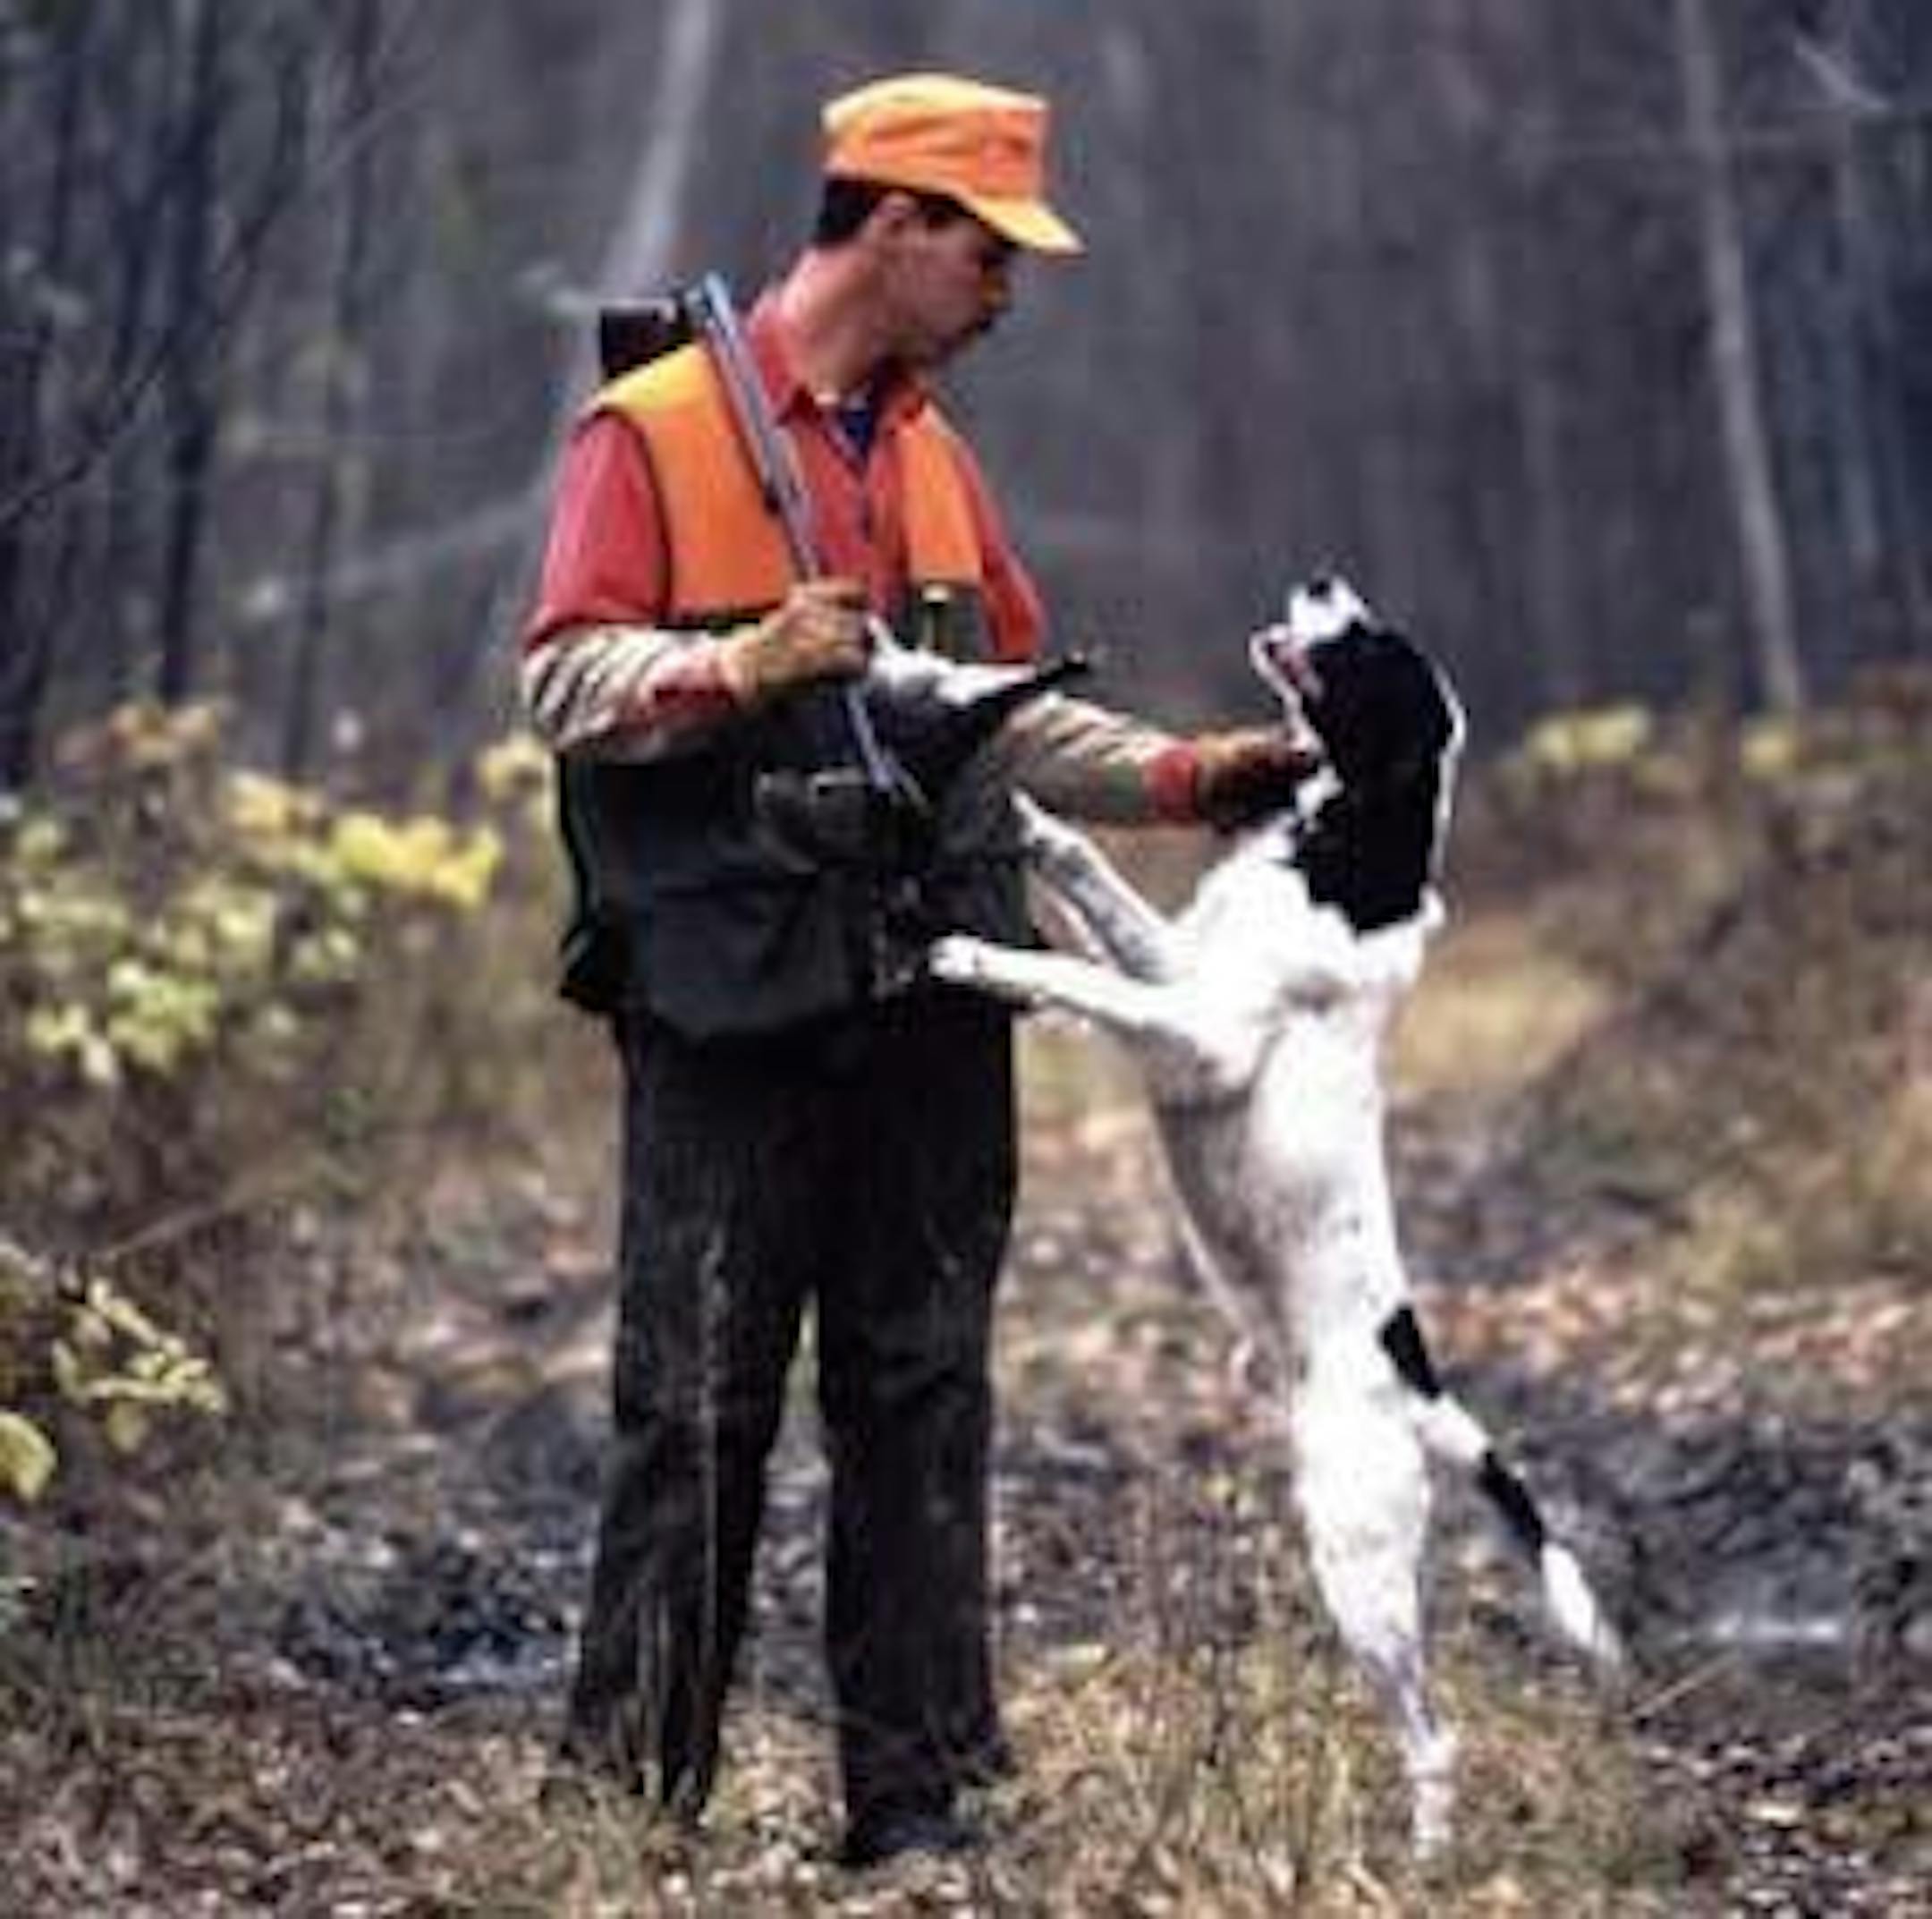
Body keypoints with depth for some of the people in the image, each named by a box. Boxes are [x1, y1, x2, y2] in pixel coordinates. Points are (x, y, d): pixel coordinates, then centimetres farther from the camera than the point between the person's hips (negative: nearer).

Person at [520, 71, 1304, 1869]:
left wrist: (1184, 774, 12)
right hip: (732, 1001, -6)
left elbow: (1001, 710, 23)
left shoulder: (933, 455, 18)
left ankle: (911, 1794, 11)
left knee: (923, 1398, 6)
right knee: (697, 1403, -5)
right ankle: (632, 1788, 3)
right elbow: (564, 679, -9)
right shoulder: (653, 429, -3)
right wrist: (737, 669, -24)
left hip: (926, 1006, 6)